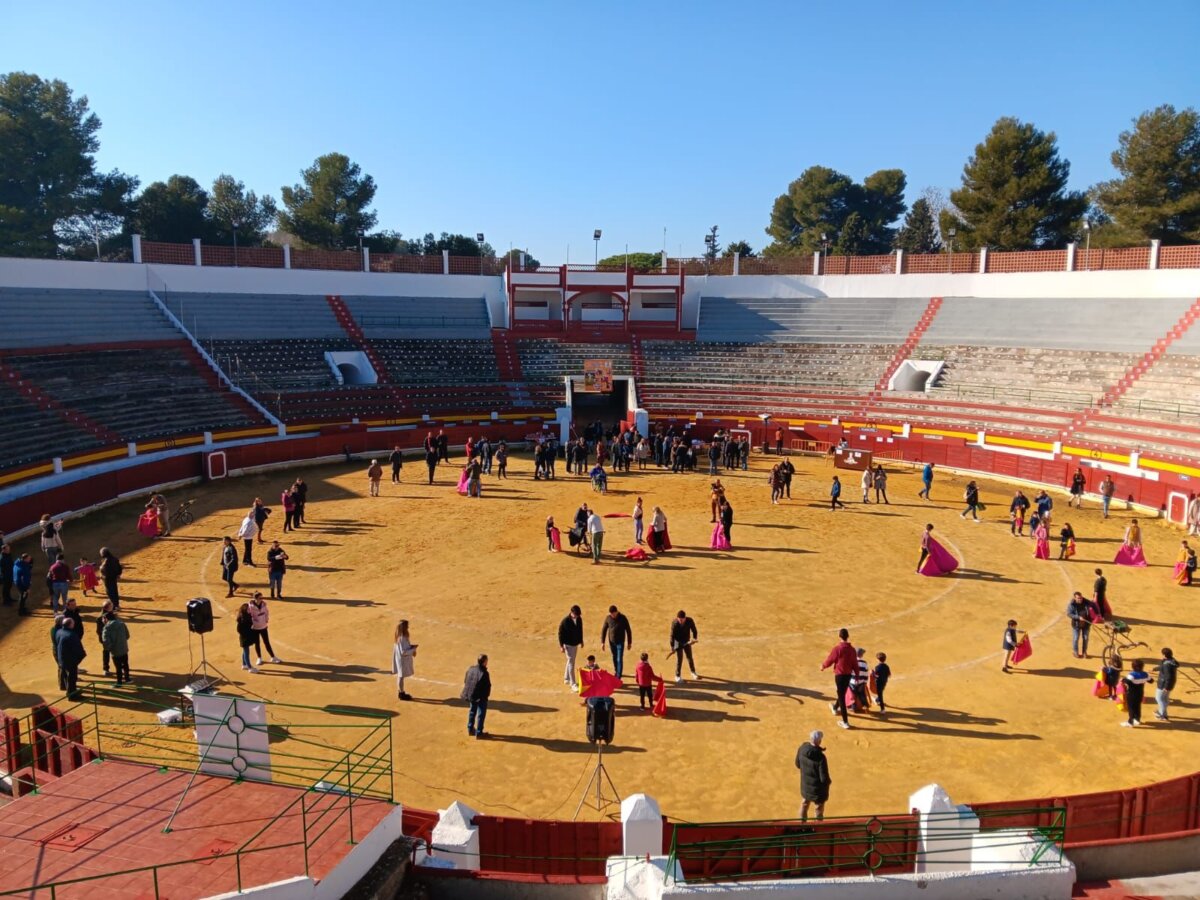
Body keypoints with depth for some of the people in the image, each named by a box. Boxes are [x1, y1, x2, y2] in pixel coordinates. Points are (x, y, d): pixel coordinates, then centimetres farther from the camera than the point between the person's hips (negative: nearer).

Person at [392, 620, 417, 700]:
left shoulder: (399, 637, 2)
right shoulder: (402, 639, -27)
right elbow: (403, 652, -27)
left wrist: (412, 647, 1)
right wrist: (413, 649, -18)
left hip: (402, 660, 10)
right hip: (403, 660, -10)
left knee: (400, 676, 19)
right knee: (401, 676, 3)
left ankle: (400, 692, 32)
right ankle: (401, 694, 14)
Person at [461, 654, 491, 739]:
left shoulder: (470, 669, -5)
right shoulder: (484, 673, -24)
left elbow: (465, 682, 5)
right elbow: (488, 686, -19)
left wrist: (469, 692, 15)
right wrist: (486, 695, 0)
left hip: (470, 695, 7)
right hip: (481, 697, -6)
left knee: (472, 711, 25)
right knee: (481, 714, 7)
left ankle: (470, 729, 37)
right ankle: (478, 733, 12)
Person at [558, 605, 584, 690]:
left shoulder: (579, 619, -3)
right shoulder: (565, 621, -21)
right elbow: (560, 633, -14)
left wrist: (581, 641, 17)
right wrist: (561, 646, -15)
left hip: (575, 644, 7)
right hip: (568, 644, -7)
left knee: (570, 662, 19)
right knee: (571, 663, -8)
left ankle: (566, 679, 34)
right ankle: (573, 684, -4)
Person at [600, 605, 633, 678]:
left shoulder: (623, 618, -14)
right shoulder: (608, 618, -8)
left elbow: (628, 630, -6)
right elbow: (604, 630, 2)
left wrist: (629, 643, -2)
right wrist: (602, 642, 1)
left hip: (620, 642, -3)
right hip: (611, 642, 3)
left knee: (619, 660, -7)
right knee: (614, 658, 17)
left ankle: (618, 677, -4)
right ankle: (616, 672, 38)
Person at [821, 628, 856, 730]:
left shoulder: (837, 648, -19)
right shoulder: (852, 649, -1)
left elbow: (829, 660, -10)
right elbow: (855, 663, 4)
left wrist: (823, 666, 9)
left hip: (839, 675, -6)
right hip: (849, 674, 6)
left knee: (841, 697, 0)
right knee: (842, 693, 28)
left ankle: (845, 722, 2)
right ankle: (835, 708, 55)